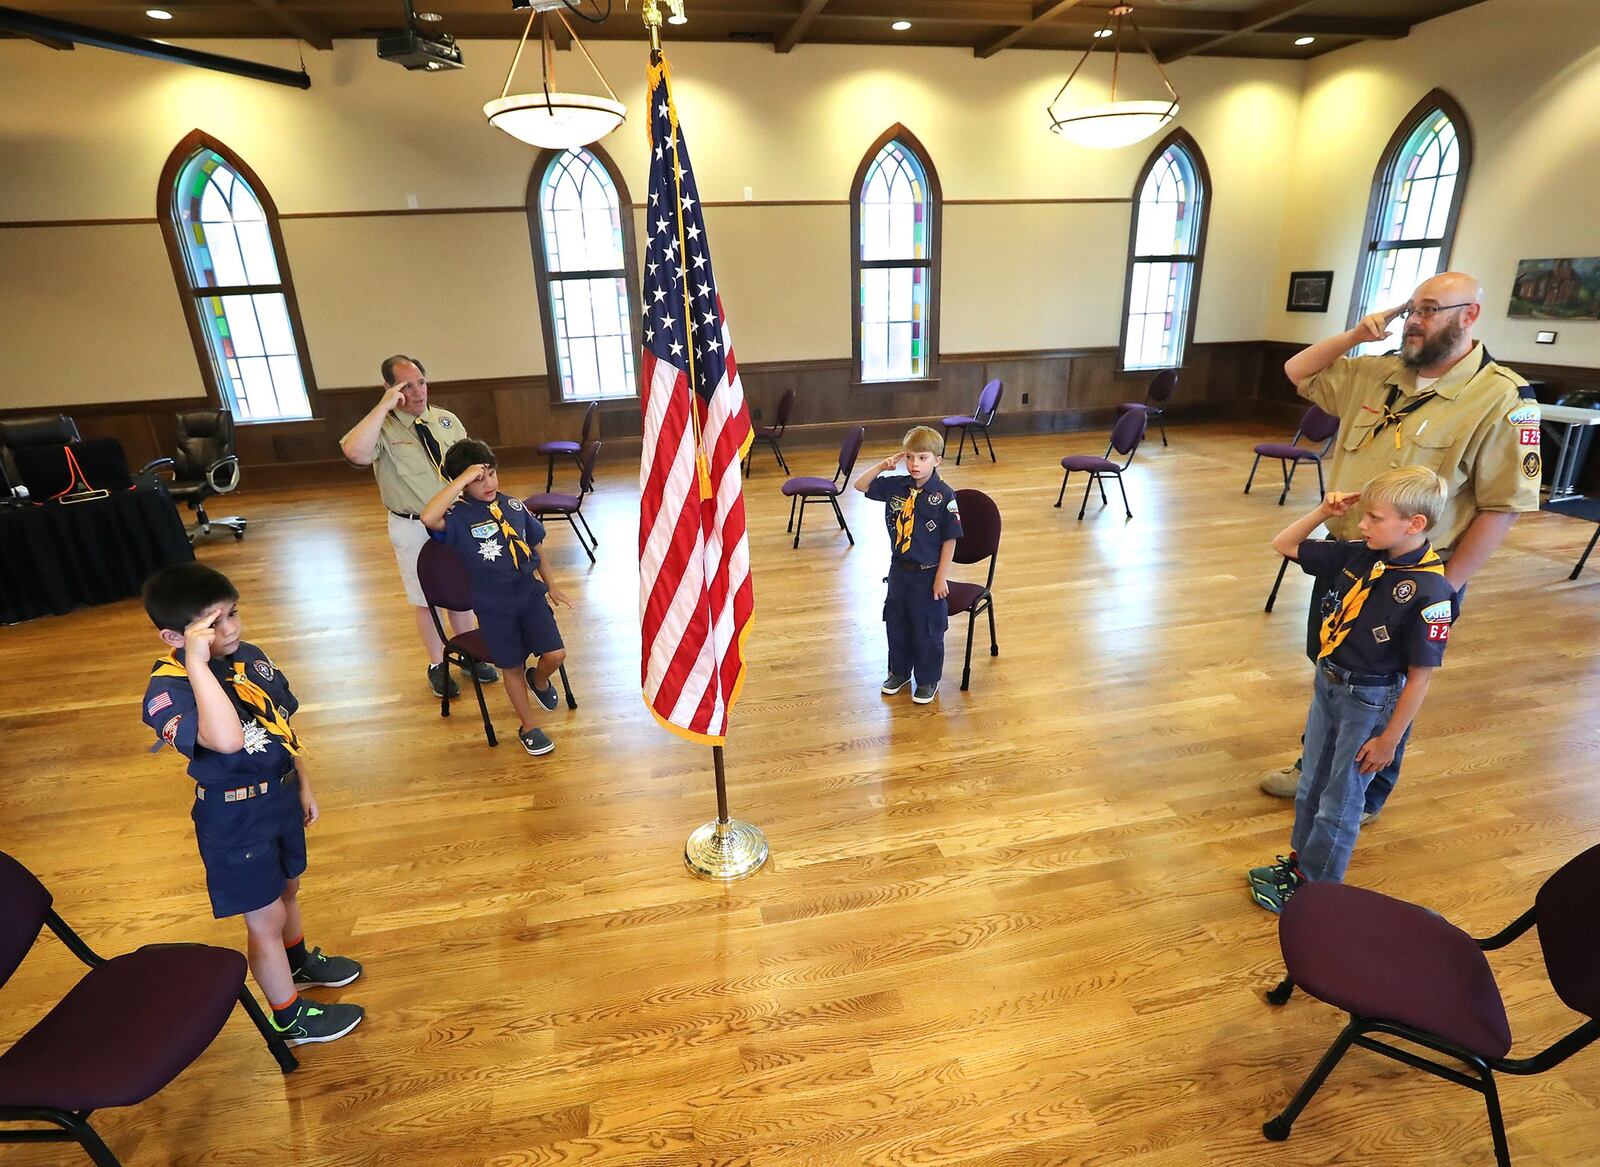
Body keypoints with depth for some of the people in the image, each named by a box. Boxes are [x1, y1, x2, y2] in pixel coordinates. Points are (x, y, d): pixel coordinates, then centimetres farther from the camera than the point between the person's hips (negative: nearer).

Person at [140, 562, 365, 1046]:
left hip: (281, 795, 7)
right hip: (235, 820, -7)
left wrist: (303, 786, 13)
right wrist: (197, 662, -45)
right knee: (266, 919, 11)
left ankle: (300, 963, 55)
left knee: (287, 888, 28)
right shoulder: (167, 690, -27)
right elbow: (226, 739, -47)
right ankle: (290, 1018, 32)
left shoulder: (250, 656, -5)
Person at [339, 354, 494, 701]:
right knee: (426, 600, 12)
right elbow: (355, 453, -37)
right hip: (414, 529, -4)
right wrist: (384, 406, -31)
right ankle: (437, 665, 30)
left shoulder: (447, 420, 0)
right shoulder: (383, 428, -15)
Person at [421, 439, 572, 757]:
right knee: (513, 667, 8)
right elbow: (428, 518, -36)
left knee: (555, 654, -6)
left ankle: (539, 680, 31)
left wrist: (551, 585, 21)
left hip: (530, 591, 3)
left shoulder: (512, 505, 3)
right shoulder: (457, 516, -12)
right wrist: (463, 478, -33)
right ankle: (528, 728, 28)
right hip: (494, 605, -3)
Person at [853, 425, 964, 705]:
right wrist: (882, 465, -10)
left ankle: (928, 680, 27)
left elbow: (949, 539, -13)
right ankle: (899, 671, 40)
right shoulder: (895, 485, -3)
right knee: (896, 623, 19)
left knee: (928, 629, 9)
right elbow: (860, 485, 6)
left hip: (928, 574, -5)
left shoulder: (944, 496, -16)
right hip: (898, 569, 5)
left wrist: (941, 577, -12)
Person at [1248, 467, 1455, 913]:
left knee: (1340, 798, 11)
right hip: (1328, 682, 7)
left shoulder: (1429, 591, -24)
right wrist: (1323, 512, -9)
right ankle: (1300, 857, 41)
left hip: (1371, 701, -6)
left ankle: (1314, 883, 29)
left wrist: (1389, 739, -14)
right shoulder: (1359, 555, -7)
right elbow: (1284, 545, 5)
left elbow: (1420, 676, -19)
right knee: (1311, 784, 21)